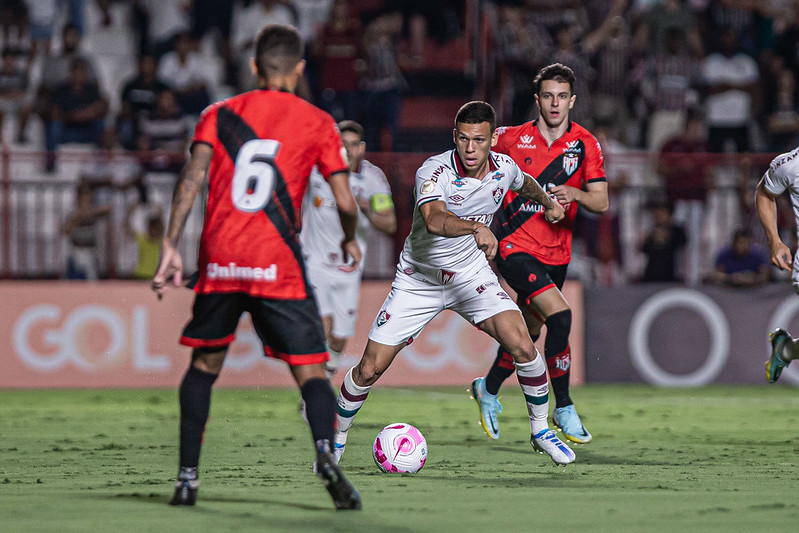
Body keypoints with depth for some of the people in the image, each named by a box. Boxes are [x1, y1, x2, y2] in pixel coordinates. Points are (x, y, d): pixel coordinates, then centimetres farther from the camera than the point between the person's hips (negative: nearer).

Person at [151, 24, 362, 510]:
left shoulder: (219, 114, 12)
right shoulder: (317, 123, 7)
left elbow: (192, 178, -3)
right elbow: (346, 202, 3)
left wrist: (171, 245, -6)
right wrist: (350, 240, 24)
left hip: (220, 262, 2)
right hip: (279, 266, -2)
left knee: (204, 366, 19)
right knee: (311, 371, 1)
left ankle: (187, 478, 13)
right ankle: (325, 452, -27)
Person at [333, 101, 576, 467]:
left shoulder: (504, 168, -9)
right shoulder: (434, 171, -27)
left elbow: (525, 184, 18)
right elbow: (435, 219, -48)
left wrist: (548, 203, 37)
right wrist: (476, 228, -65)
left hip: (471, 274, 3)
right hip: (419, 281, -3)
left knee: (522, 347, -17)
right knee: (370, 368, -5)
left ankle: (540, 430, 5)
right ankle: (337, 439, 19)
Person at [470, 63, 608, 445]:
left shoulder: (585, 144, 0)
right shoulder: (512, 138, -3)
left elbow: (601, 202, -4)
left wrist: (573, 193, -25)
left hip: (556, 254, 4)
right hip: (516, 247, -4)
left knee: (528, 332, 15)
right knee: (559, 315, -23)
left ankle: (488, 390, 43)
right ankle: (563, 408, -12)